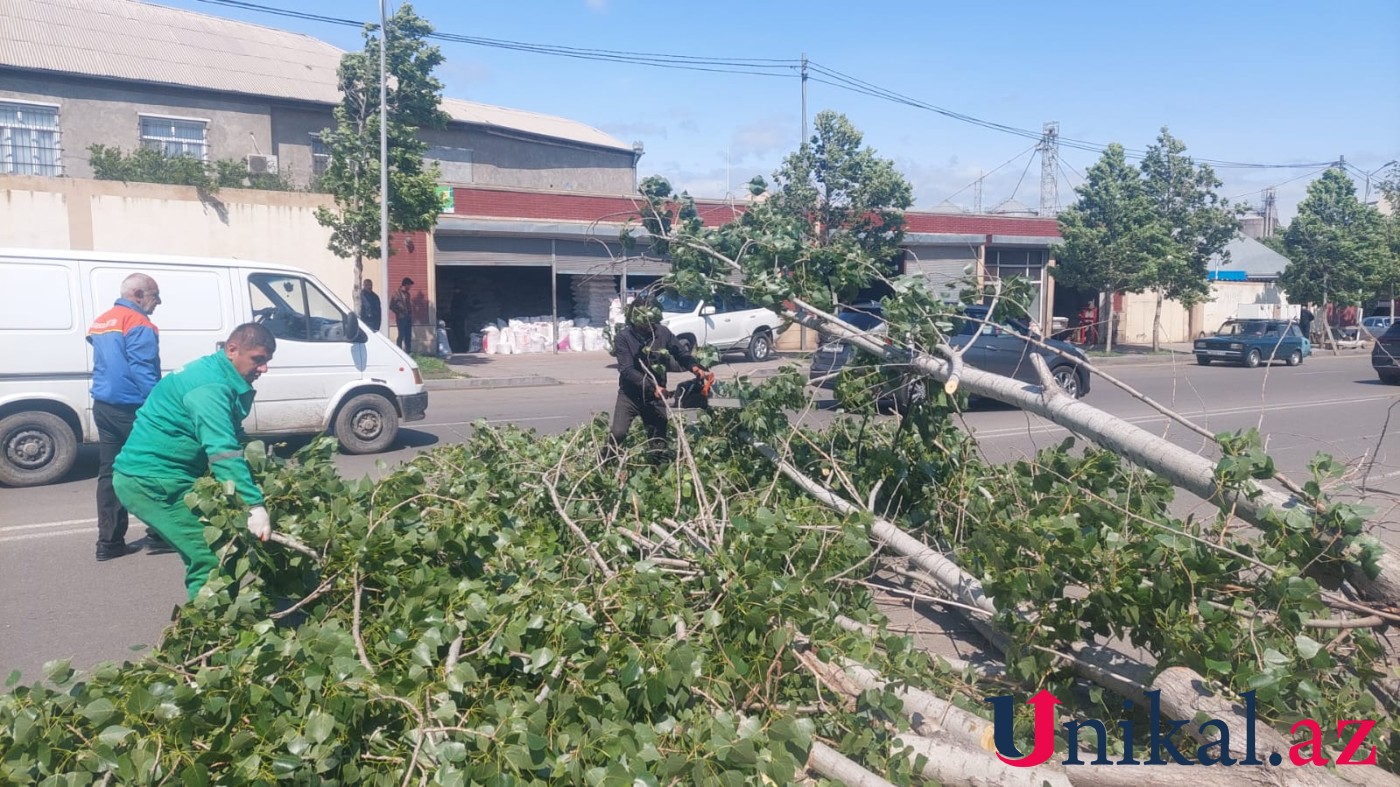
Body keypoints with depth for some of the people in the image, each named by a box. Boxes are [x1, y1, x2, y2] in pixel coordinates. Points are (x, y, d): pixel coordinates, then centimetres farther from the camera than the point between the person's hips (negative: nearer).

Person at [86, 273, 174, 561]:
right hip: (130, 409, -9)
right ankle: (157, 535, 6)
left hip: (103, 406, 9)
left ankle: (109, 541, 12)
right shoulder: (138, 324, -13)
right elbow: (143, 372, -21)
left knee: (109, 472, 10)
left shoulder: (101, 322, 17)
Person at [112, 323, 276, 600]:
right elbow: (223, 451, -31)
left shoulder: (216, 375, 13)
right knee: (211, 559, -14)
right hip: (152, 480, -10)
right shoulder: (211, 386, -20)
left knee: (206, 554, 14)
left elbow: (229, 440, 22)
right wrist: (254, 505, -36)